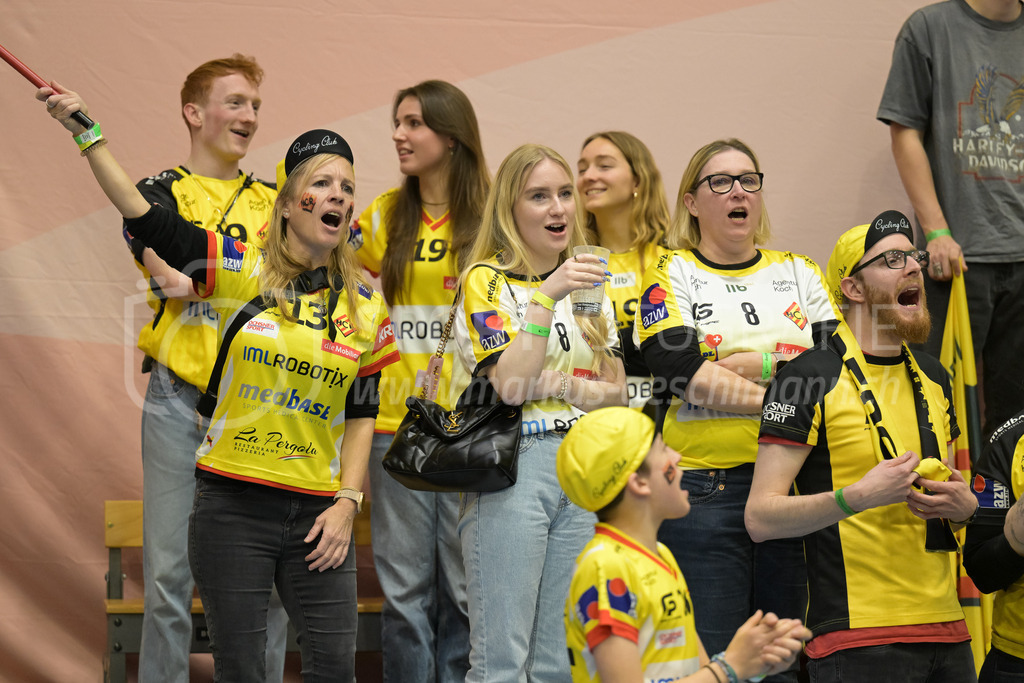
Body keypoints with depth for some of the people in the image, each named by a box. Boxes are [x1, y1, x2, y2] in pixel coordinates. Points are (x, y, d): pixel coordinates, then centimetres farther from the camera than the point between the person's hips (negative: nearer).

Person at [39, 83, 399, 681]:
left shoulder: (366, 307, 7)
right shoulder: (240, 272, -1)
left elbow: (362, 414, 9)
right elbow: (140, 213, -6)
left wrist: (348, 502, -1)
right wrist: (85, 131, -10)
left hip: (317, 513, 2)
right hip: (232, 504, -2)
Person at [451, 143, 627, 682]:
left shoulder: (589, 283, 15)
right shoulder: (487, 280, -2)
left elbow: (615, 390, 13)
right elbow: (510, 384, -15)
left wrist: (565, 384, -7)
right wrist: (547, 297, -19)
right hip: (511, 467, -6)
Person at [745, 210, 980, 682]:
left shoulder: (932, 377, 15)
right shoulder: (810, 379, -7)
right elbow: (760, 518, -11)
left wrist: (964, 505, 4)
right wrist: (856, 497, -23)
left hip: (946, 629, 7)